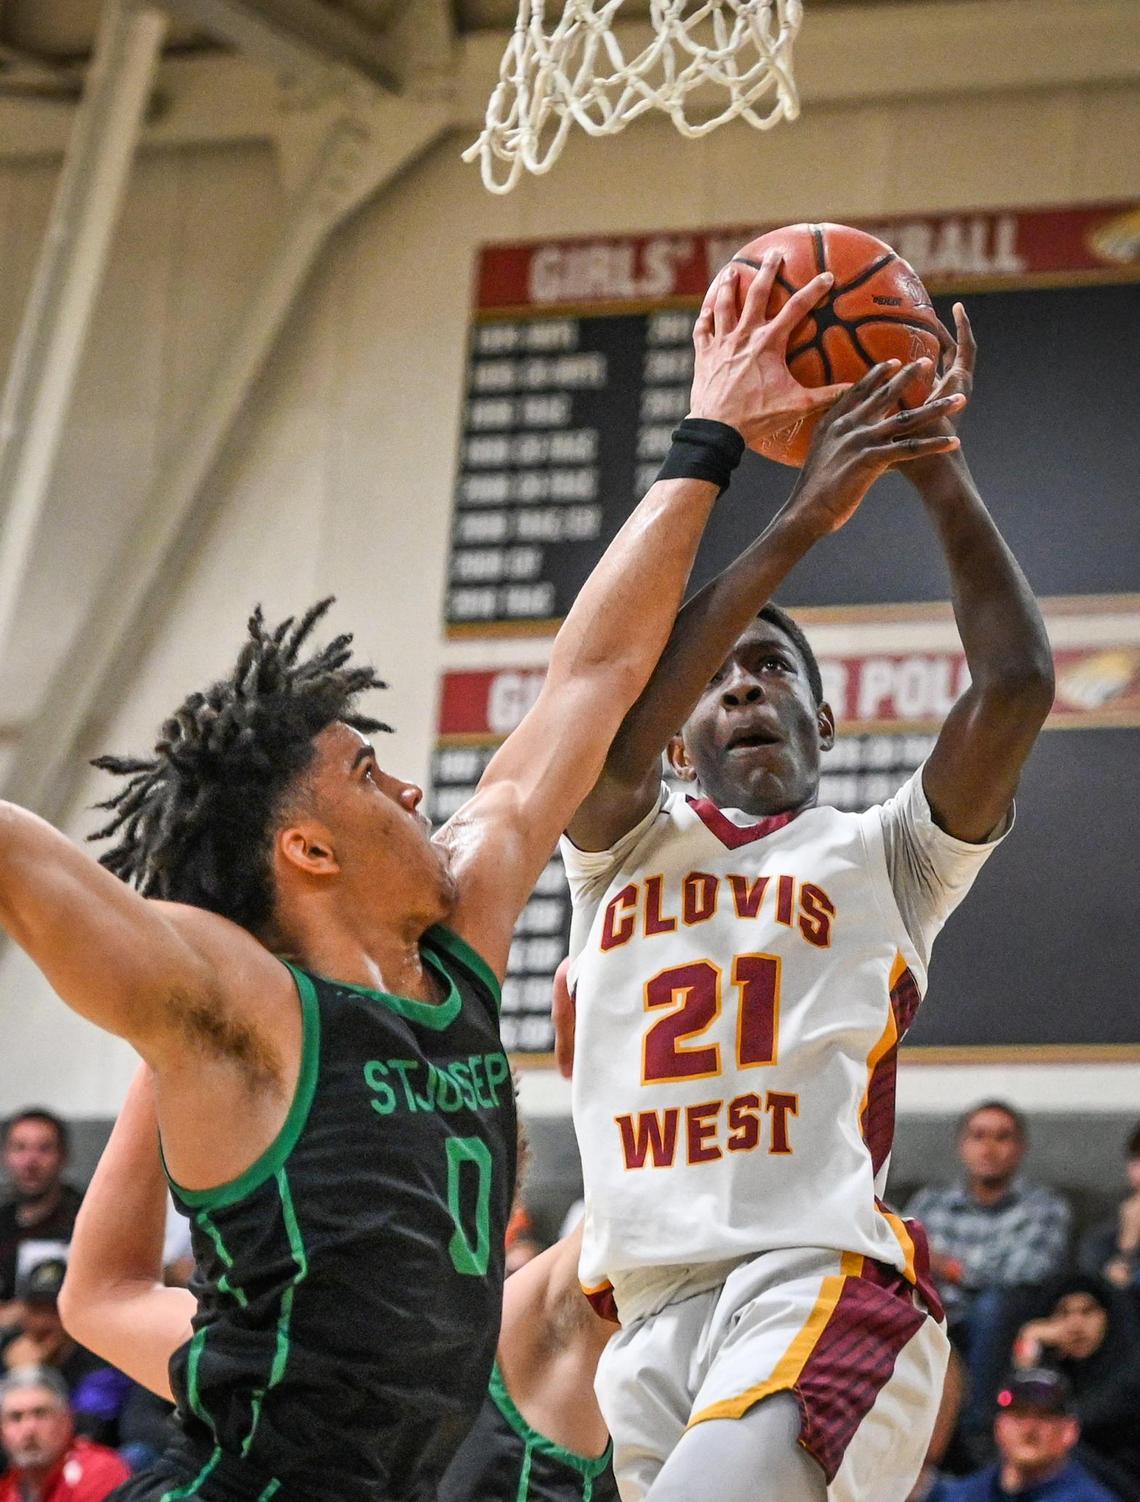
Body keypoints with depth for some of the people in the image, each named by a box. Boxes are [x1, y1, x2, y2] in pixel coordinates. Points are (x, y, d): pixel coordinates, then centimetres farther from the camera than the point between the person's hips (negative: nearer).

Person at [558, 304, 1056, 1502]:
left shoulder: (880, 857, 16)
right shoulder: (620, 849, 20)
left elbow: (1014, 688, 1)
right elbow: (615, 720, -2)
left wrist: (941, 478, 6)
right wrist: (799, 524, -5)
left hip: (822, 1285, -4)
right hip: (652, 1309, 4)